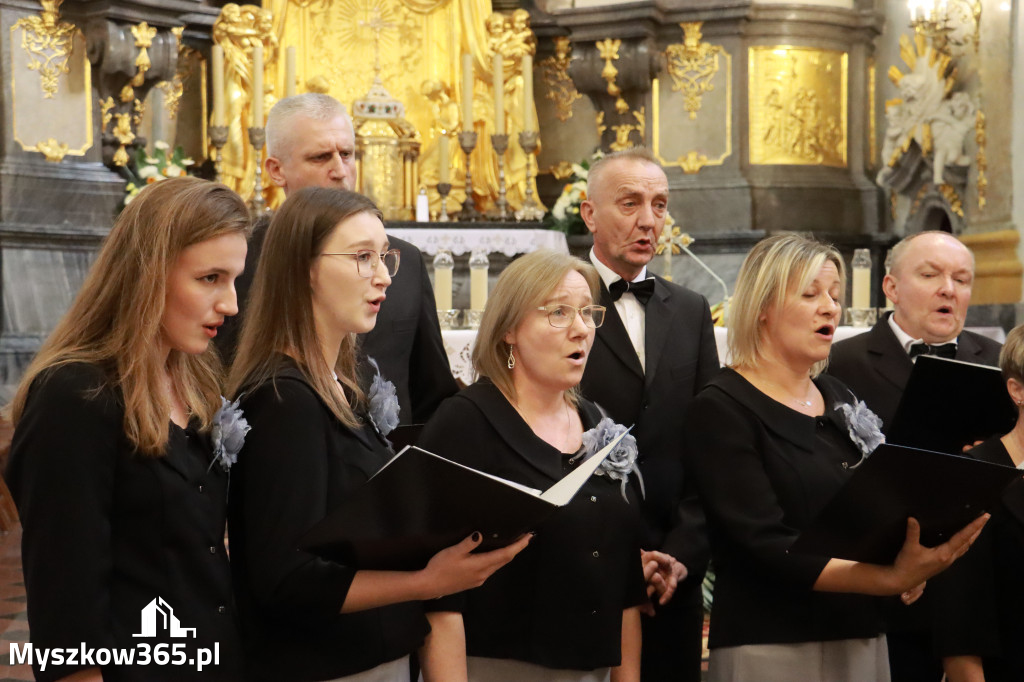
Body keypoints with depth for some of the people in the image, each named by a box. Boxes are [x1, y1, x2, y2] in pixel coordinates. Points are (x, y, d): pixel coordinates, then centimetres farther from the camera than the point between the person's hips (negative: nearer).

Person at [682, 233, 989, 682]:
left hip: (862, 636, 6)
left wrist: (912, 564, -7)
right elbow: (769, 545, -19)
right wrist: (892, 578, -27)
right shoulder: (720, 410, -9)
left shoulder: (840, 400, 11)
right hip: (771, 645, -6)